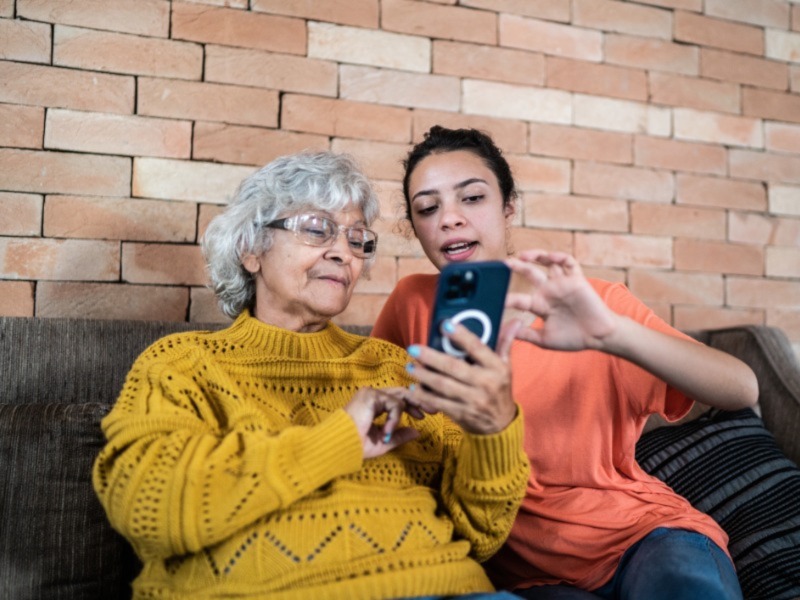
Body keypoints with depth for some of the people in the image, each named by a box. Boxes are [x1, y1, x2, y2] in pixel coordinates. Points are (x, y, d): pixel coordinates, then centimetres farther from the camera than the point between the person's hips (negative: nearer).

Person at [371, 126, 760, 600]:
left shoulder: (596, 305, -5)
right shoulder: (414, 303, -1)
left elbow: (741, 390, -18)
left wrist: (611, 333, -35)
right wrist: (417, 398, -16)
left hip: (641, 529, 0)